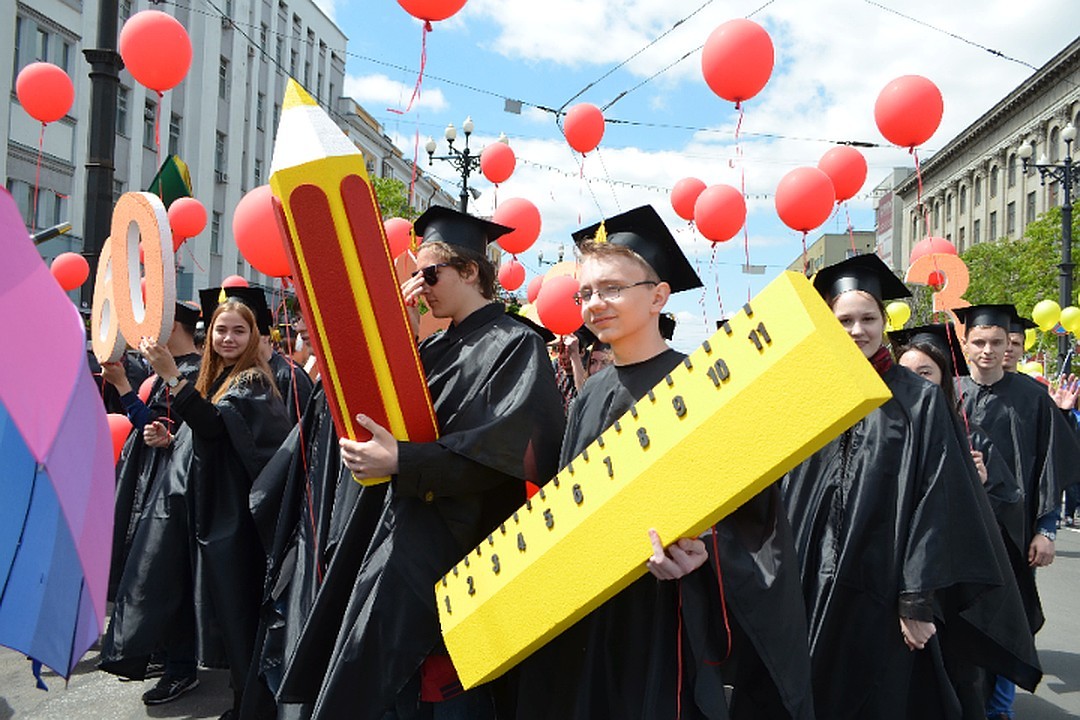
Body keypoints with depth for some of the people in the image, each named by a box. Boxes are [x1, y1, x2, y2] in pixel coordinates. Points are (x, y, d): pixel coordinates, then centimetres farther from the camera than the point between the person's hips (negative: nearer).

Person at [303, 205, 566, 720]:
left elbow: (505, 449, -22)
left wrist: (401, 461, -29)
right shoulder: (437, 346, 14)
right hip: (410, 537, 8)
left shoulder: (514, 345, -10)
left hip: (459, 544, -8)